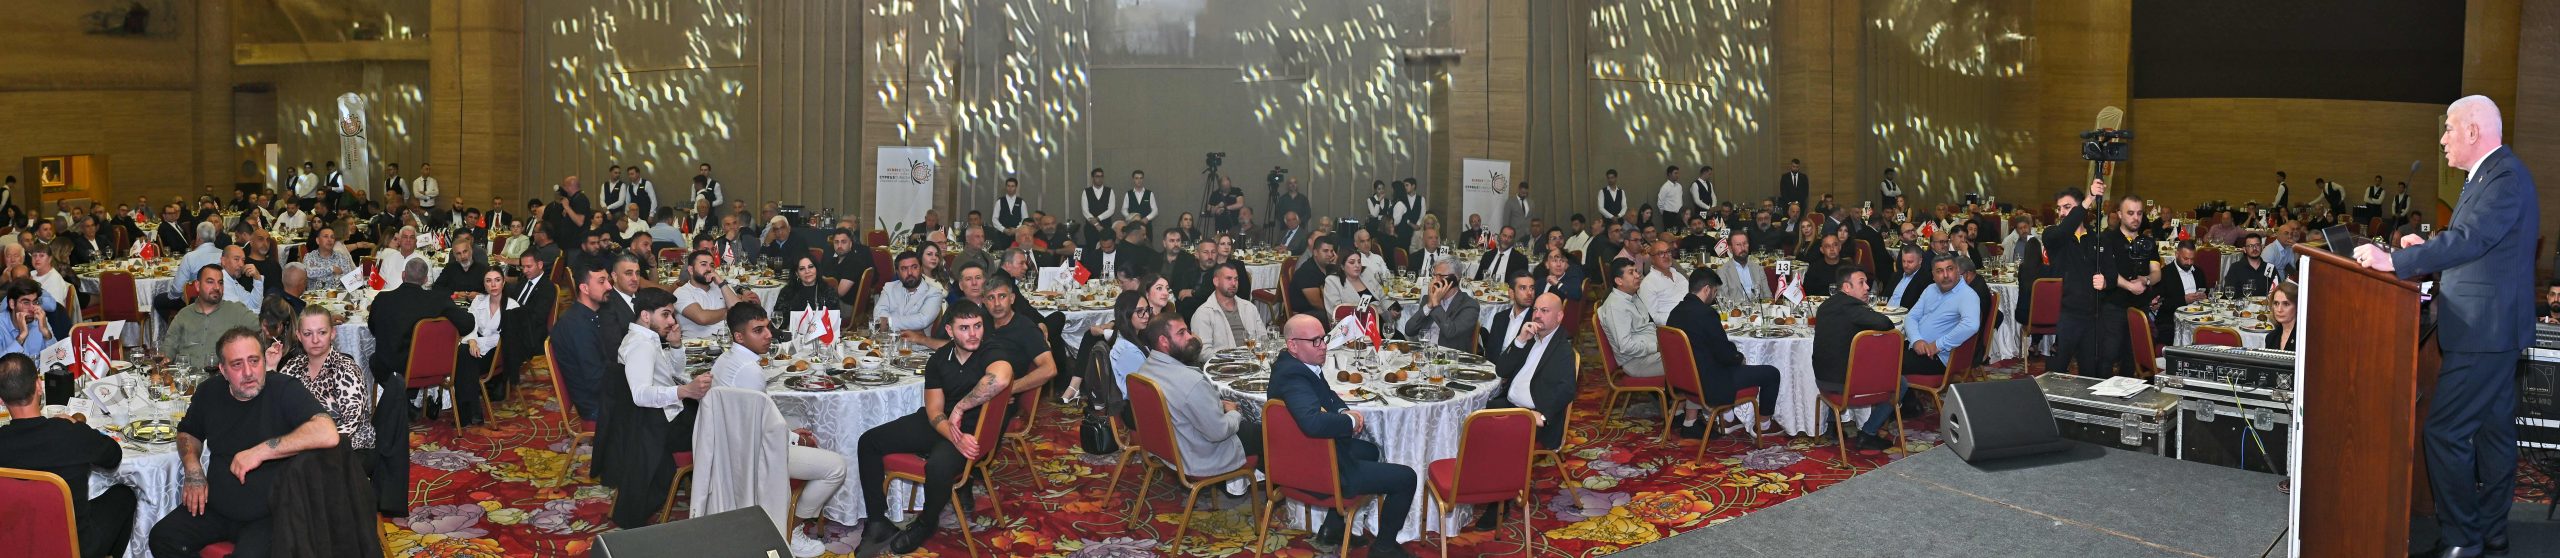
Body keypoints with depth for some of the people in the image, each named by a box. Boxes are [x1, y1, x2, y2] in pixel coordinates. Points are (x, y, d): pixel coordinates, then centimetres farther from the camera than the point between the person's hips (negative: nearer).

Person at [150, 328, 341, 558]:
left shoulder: (285, 390, -15)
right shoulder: (209, 391, 4)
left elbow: (328, 435, -33)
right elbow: (188, 433, 25)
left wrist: (260, 452, -28)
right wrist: (193, 470, 3)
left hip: (268, 515, -6)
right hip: (216, 508, 6)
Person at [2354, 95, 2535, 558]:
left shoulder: (2505, 177, -17)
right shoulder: (2493, 174, 15)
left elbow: (2469, 239, -27)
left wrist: (2396, 261, -28)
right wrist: (2428, 250, 6)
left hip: (2484, 329, -11)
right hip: (2493, 328, 11)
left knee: (2445, 429, -9)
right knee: (2493, 429, 15)